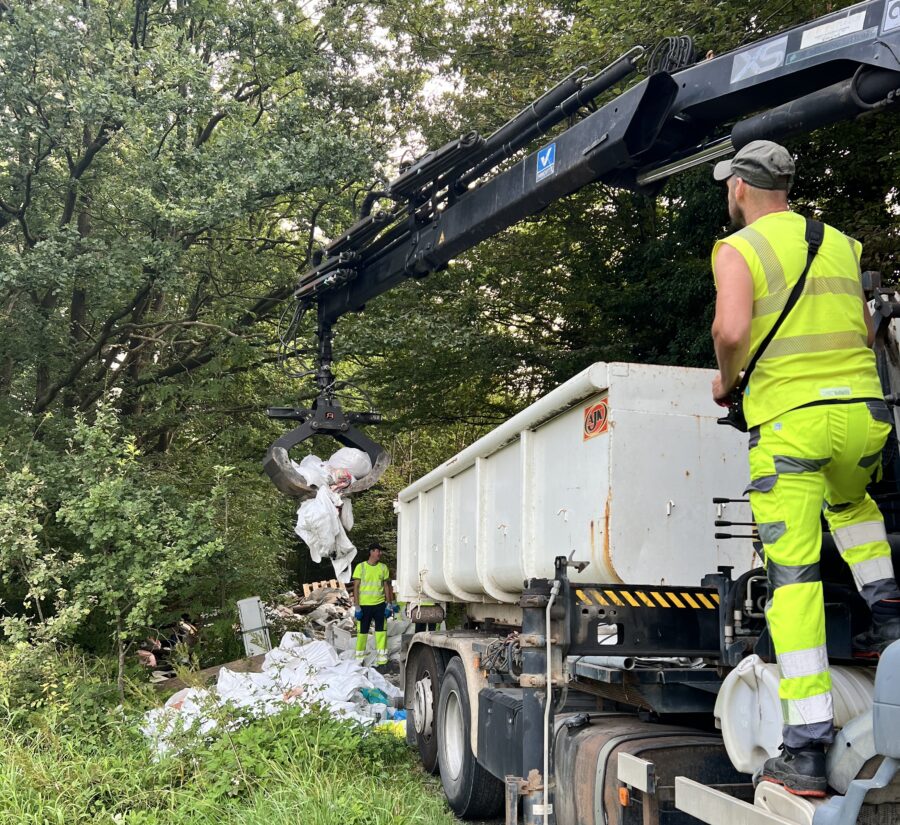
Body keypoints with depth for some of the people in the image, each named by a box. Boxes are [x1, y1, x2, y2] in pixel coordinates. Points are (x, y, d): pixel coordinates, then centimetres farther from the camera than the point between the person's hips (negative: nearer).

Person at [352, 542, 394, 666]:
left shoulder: (383, 567, 8)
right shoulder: (360, 567, -1)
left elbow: (386, 586, 11)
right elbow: (356, 587, -1)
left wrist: (389, 605, 4)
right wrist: (357, 607, -7)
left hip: (380, 604, 2)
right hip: (364, 605, -2)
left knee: (381, 631, -2)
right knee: (362, 632, 3)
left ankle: (381, 659, 2)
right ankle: (359, 659, 15)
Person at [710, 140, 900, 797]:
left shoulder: (738, 249, -1)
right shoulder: (839, 243, 17)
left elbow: (731, 331, -18)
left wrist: (727, 381, 1)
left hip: (788, 422, -5)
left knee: (793, 577, -4)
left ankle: (808, 749, -5)